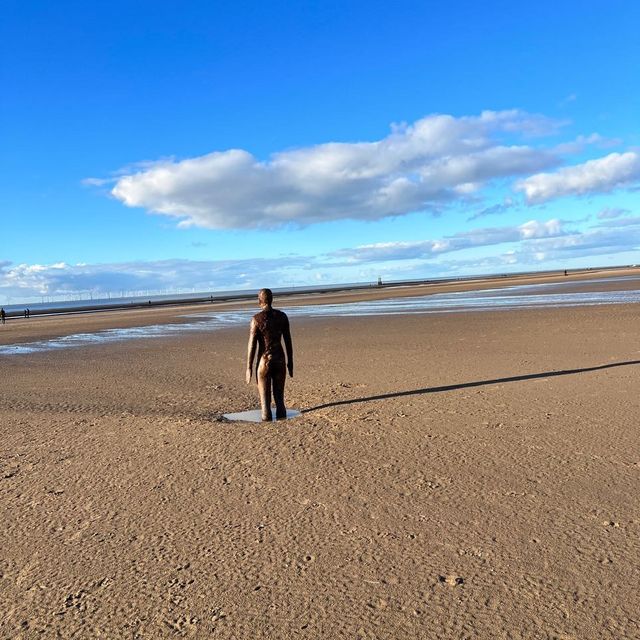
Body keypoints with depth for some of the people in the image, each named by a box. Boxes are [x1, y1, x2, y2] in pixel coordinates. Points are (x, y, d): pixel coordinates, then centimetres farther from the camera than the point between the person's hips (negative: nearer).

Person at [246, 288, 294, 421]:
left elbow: (252, 345, -12)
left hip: (264, 360, -3)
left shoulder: (256, 319, -11)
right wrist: (290, 361, 15)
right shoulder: (282, 316, 1)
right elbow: (288, 341, 5)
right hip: (280, 359, 4)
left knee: (265, 398, 6)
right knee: (279, 396, 13)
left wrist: (249, 368, -6)